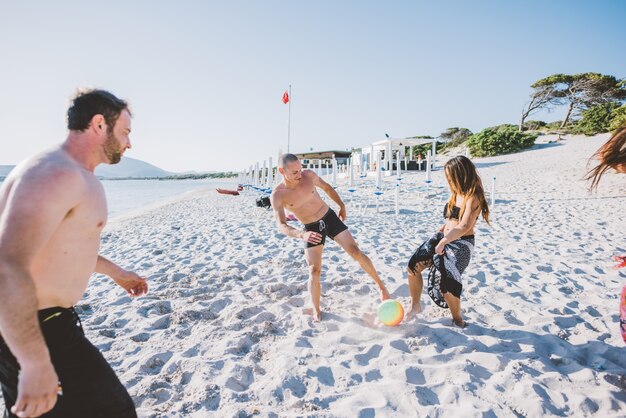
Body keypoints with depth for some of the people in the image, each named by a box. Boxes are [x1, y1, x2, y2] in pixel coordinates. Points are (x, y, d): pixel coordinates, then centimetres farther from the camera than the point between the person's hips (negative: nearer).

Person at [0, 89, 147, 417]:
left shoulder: (75, 176, 11)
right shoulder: (57, 173, -24)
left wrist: (117, 273, 31)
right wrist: (36, 365, -32)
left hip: (45, 321, 10)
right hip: (29, 332, -10)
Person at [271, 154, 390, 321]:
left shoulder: (309, 175, -12)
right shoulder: (277, 196, -18)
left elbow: (327, 187, 9)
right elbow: (282, 226, -26)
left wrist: (341, 205, 15)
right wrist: (301, 235, -43)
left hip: (330, 218, 2)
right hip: (311, 230, -1)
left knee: (356, 252, -6)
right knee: (314, 271, -6)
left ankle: (380, 285, 12)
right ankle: (316, 311, 13)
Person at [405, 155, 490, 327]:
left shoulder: (473, 197, -16)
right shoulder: (456, 194, 10)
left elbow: (464, 226, -26)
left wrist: (443, 241, -24)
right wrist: (440, 232, 11)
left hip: (461, 244, -8)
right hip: (444, 238, 8)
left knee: (446, 283, -12)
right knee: (414, 265, 0)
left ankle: (458, 320, 16)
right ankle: (415, 306, 18)